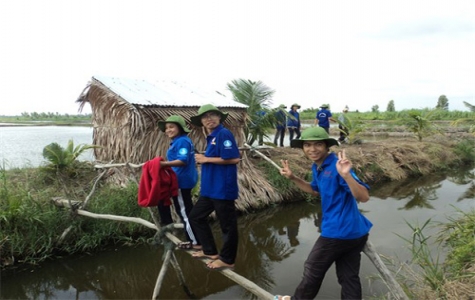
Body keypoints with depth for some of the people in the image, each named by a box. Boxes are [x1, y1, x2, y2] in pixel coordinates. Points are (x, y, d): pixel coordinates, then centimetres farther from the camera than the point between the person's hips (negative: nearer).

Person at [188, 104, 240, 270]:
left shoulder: (224, 134, -14)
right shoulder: (211, 137, 14)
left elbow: (234, 158, -23)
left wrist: (206, 159, -16)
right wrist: (203, 159, 2)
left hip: (223, 188, -10)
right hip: (209, 188, 11)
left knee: (227, 225, 5)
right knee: (196, 216, 19)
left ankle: (227, 260, 22)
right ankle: (210, 251, 32)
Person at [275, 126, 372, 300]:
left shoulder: (337, 166, -22)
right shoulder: (317, 167, 6)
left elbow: (364, 197, -26)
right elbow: (316, 190, 24)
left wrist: (346, 175, -43)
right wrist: (292, 178, 12)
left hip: (339, 231, -9)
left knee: (313, 271, 13)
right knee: (349, 277, 17)